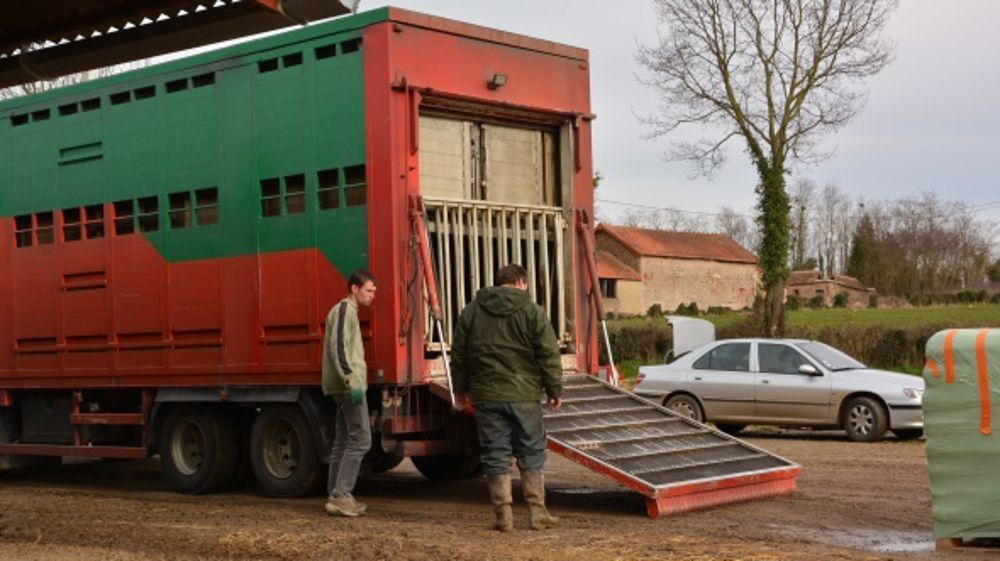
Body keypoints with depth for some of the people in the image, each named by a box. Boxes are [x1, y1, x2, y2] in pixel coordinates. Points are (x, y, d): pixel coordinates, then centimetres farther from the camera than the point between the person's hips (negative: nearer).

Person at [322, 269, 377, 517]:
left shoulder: (348, 311, 21)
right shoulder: (344, 310, -10)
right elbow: (338, 348, -20)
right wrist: (352, 382, -24)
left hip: (344, 387, 10)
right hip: (349, 386, -10)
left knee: (343, 441, 11)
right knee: (360, 439, -11)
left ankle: (336, 495, 13)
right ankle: (341, 495, -12)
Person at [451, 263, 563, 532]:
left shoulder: (471, 311, 7)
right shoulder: (532, 312, -3)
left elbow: (458, 354, 11)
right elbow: (548, 356, -4)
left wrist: (461, 388, 21)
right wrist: (555, 391, 5)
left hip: (486, 396, 2)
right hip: (524, 396, -2)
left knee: (495, 455, 5)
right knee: (532, 454, 8)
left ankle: (503, 515, 5)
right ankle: (538, 512, 9)